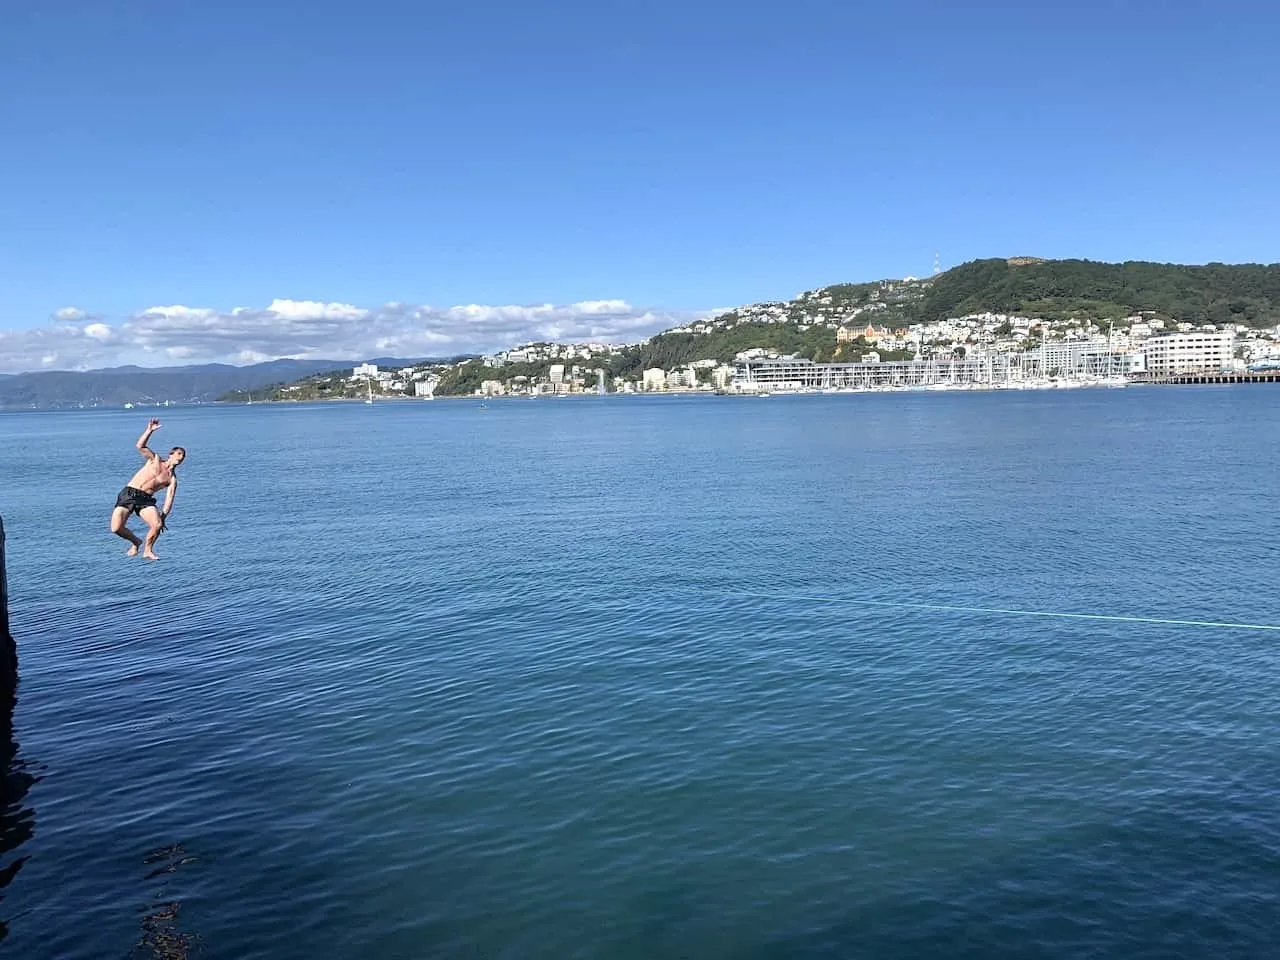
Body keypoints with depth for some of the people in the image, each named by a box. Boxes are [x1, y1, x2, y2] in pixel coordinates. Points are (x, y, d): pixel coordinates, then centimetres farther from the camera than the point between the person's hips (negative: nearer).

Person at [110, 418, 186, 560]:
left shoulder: (172, 480, 10)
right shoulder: (155, 459, 10)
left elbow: (169, 499, 0)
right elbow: (140, 446, -5)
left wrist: (163, 515, -14)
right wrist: (150, 430, -14)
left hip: (145, 500, 1)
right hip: (128, 494, -1)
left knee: (157, 524, -26)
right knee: (116, 528, -18)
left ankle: (147, 550, 3)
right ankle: (136, 542, 16)